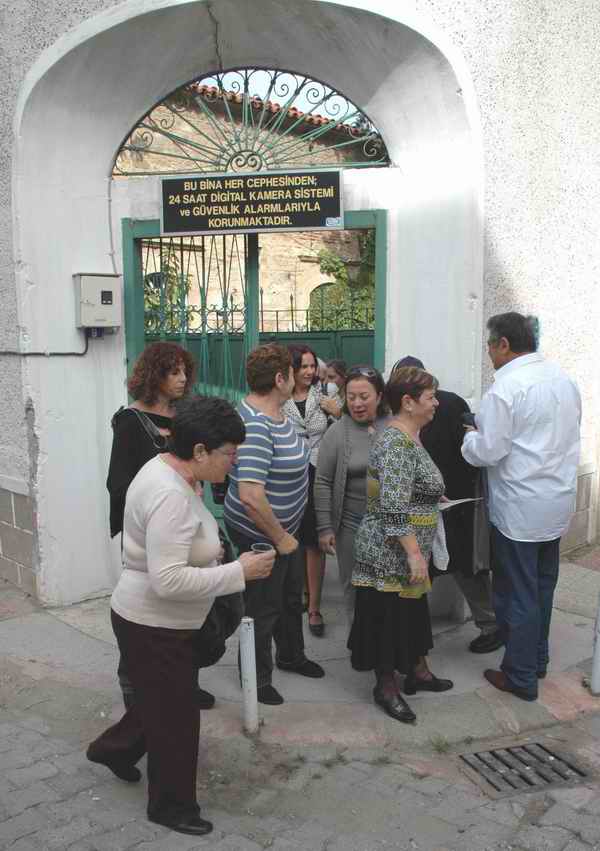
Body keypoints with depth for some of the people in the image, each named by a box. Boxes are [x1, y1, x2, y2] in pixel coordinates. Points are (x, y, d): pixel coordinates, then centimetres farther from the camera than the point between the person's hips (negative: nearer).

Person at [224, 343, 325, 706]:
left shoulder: (275, 412, 1)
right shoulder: (256, 427, -30)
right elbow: (250, 495, -37)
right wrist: (280, 538, -23)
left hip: (283, 526, 10)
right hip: (260, 533, -10)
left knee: (292, 594, 26)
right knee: (264, 607, 10)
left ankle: (291, 655, 49)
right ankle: (258, 676, 33)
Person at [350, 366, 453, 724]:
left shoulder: (408, 436, 9)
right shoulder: (396, 443, -23)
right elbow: (394, 509, -28)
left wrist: (432, 498, 27)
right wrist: (415, 554, -26)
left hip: (407, 551, 10)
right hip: (390, 553, -10)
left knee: (414, 609, 21)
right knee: (390, 615, 4)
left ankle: (417, 671, 37)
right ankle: (387, 687, 20)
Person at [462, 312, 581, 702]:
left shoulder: (506, 387, -19)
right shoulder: (563, 378, 6)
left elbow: (486, 452, -20)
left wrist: (471, 436, 1)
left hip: (520, 509, -8)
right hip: (559, 500, 8)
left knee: (517, 594, 5)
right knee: (543, 586, 20)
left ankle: (521, 677, 17)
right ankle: (538, 659, 35)